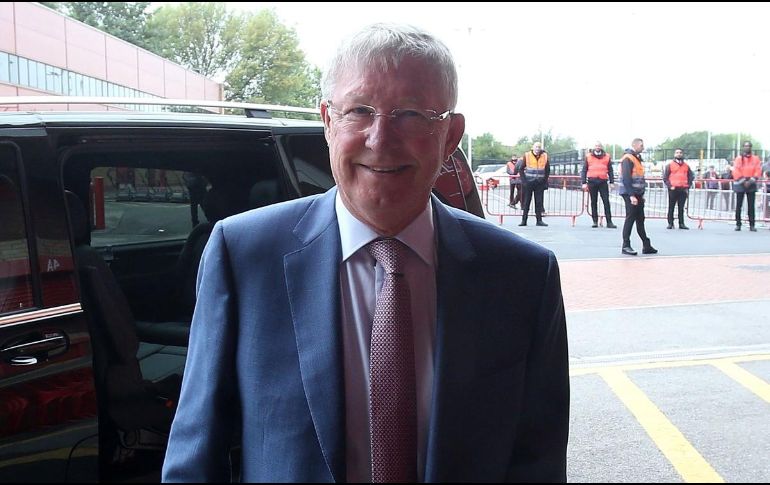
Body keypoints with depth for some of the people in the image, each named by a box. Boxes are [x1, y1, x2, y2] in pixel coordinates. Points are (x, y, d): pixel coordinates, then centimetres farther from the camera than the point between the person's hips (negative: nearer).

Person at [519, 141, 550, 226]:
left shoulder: (544, 156, 5)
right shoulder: (527, 155, -1)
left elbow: (547, 170, 13)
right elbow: (521, 169, 2)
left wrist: (545, 181, 6)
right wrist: (524, 180, -5)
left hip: (540, 183, 2)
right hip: (529, 183, -1)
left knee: (539, 202, 2)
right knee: (527, 201, 2)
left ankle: (539, 220, 8)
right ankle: (524, 220, 7)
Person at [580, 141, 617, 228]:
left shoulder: (607, 157, 9)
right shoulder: (588, 156, 8)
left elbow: (610, 170, 12)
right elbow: (584, 170, 7)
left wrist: (612, 182, 4)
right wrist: (584, 182, -1)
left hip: (603, 182, 0)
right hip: (592, 182, 0)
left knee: (606, 202, -4)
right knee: (593, 202, 6)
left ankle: (609, 222, -4)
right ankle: (595, 221, 11)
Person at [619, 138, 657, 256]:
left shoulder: (637, 158, 17)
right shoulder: (628, 158, -13)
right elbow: (626, 178, -20)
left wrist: (642, 194, 16)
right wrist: (631, 195, -24)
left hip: (637, 194, 9)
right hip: (630, 194, -9)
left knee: (640, 220, 10)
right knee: (630, 219, -6)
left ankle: (646, 246, 13)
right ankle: (626, 246, 0)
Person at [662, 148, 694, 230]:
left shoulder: (686, 166, 14)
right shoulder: (670, 165, 4)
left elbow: (691, 177, 17)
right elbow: (665, 177, 0)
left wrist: (688, 187, 5)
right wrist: (670, 186, -11)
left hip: (683, 189, 3)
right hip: (673, 189, -3)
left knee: (681, 207, 5)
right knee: (671, 207, 0)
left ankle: (681, 224, 8)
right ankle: (670, 223, 4)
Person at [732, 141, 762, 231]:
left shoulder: (756, 159, 7)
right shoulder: (738, 158, 2)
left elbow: (758, 171, 0)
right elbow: (736, 171, -5)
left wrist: (751, 181, -11)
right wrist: (743, 181, -12)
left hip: (751, 184, 1)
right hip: (740, 184, -1)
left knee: (751, 205, 1)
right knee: (739, 205, -1)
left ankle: (752, 225, 4)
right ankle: (738, 224, 4)